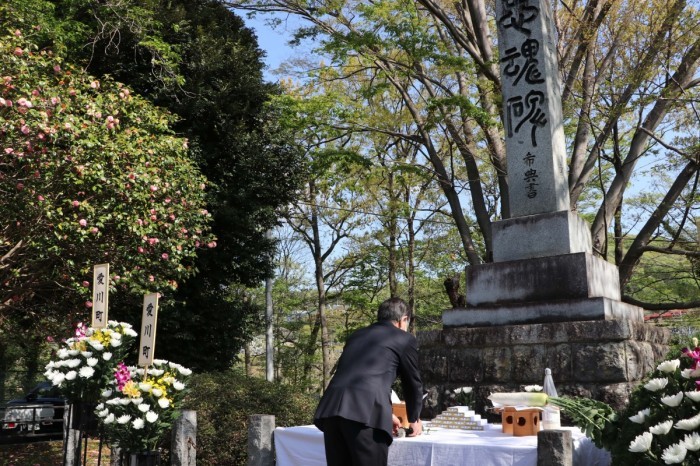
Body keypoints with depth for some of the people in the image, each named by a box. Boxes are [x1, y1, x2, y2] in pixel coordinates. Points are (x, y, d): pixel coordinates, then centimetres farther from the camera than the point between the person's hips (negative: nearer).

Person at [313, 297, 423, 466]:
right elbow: (412, 383, 24)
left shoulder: (356, 335, 30)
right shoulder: (405, 339, 15)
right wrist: (414, 419, 41)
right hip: (366, 412, -5)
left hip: (331, 408, 6)